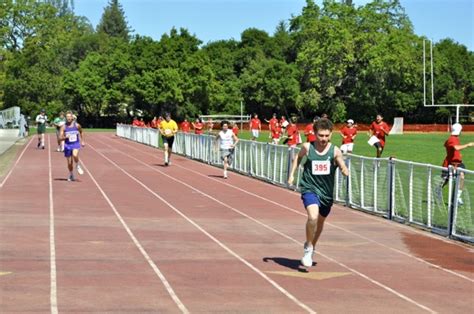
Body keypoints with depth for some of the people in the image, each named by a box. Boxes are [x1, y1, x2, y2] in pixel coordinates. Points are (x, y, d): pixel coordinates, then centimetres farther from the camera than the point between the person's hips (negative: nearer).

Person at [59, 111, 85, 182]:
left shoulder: (77, 125, -2)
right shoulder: (63, 127, -4)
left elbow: (81, 132, 18)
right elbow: (60, 137, -5)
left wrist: (82, 141, 15)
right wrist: (65, 137, -25)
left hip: (76, 144, -1)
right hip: (67, 145, 1)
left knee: (75, 155, -32)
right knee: (69, 162, 7)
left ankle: (78, 166, -4)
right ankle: (71, 175, 28)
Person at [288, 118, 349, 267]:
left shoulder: (335, 151, -9)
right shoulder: (307, 147, -7)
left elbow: (344, 170, -8)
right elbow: (298, 157, 15)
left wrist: (345, 171, -31)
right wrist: (292, 174, 10)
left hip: (326, 192, 3)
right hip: (309, 188, -2)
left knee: (320, 222, 21)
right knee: (313, 216, -27)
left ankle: (311, 246, 50)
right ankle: (308, 248, -5)